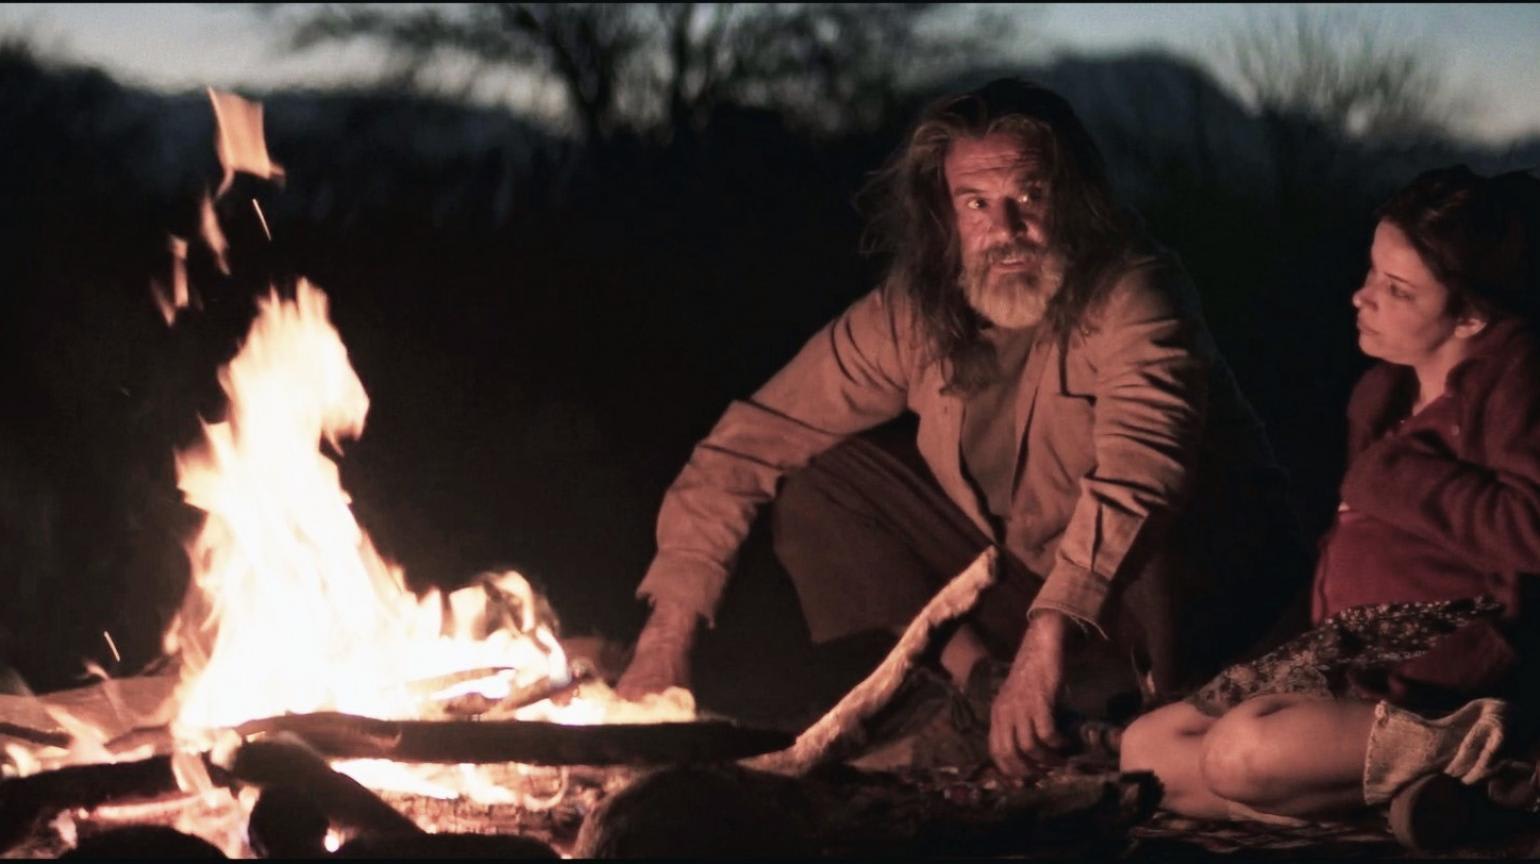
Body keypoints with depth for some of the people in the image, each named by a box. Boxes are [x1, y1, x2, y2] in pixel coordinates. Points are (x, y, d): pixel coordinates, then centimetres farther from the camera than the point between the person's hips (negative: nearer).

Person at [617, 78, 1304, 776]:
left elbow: (1138, 473, -42)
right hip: (1014, 578, 5)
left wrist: (1048, 641, -54)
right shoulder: (912, 314, -10)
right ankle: (973, 681, -13)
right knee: (821, 478, -7)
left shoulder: (1130, 296, -26)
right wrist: (666, 636, -14)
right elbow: (755, 439, -7)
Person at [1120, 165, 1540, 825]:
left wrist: (1395, 476, -15)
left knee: (1244, 752, -32)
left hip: (1444, 655, -11)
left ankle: (1455, 747, -12)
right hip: (1349, 645, 11)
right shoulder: (1386, 387, 19)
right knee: (1145, 750, 2)